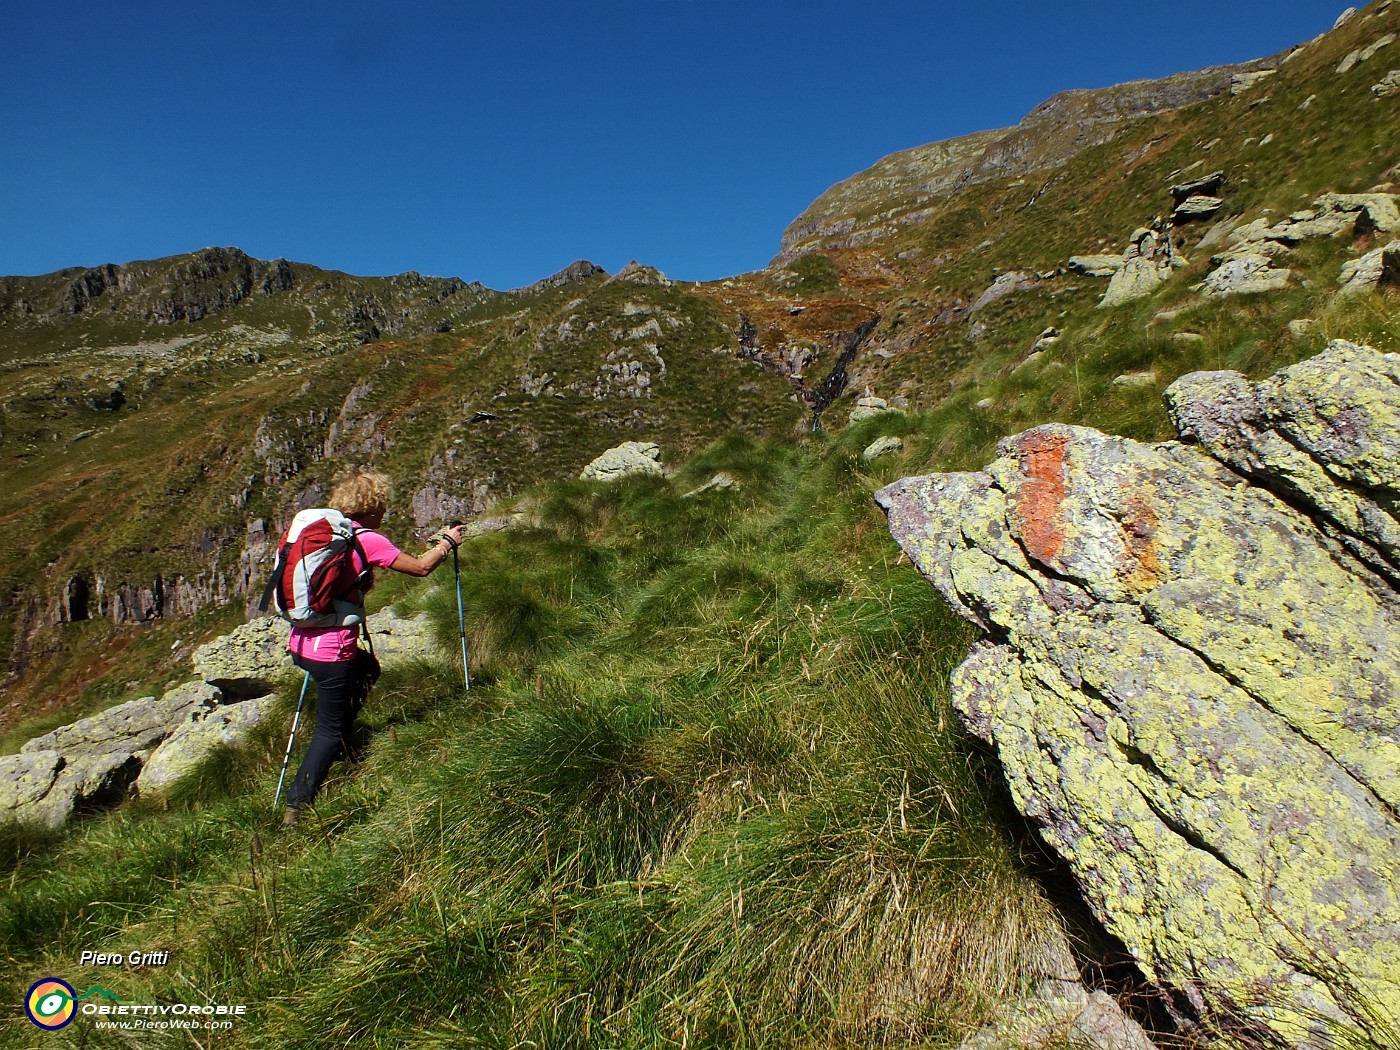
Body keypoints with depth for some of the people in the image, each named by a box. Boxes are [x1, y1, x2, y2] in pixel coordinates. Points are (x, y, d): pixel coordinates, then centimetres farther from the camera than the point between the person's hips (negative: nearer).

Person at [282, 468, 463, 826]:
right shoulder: (367, 540, -12)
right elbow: (420, 567, -4)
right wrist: (448, 541, 11)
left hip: (300, 644, 8)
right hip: (331, 652, -8)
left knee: (366, 668, 30)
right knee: (330, 729, 5)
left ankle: (343, 747, 35)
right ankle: (295, 807, 5)